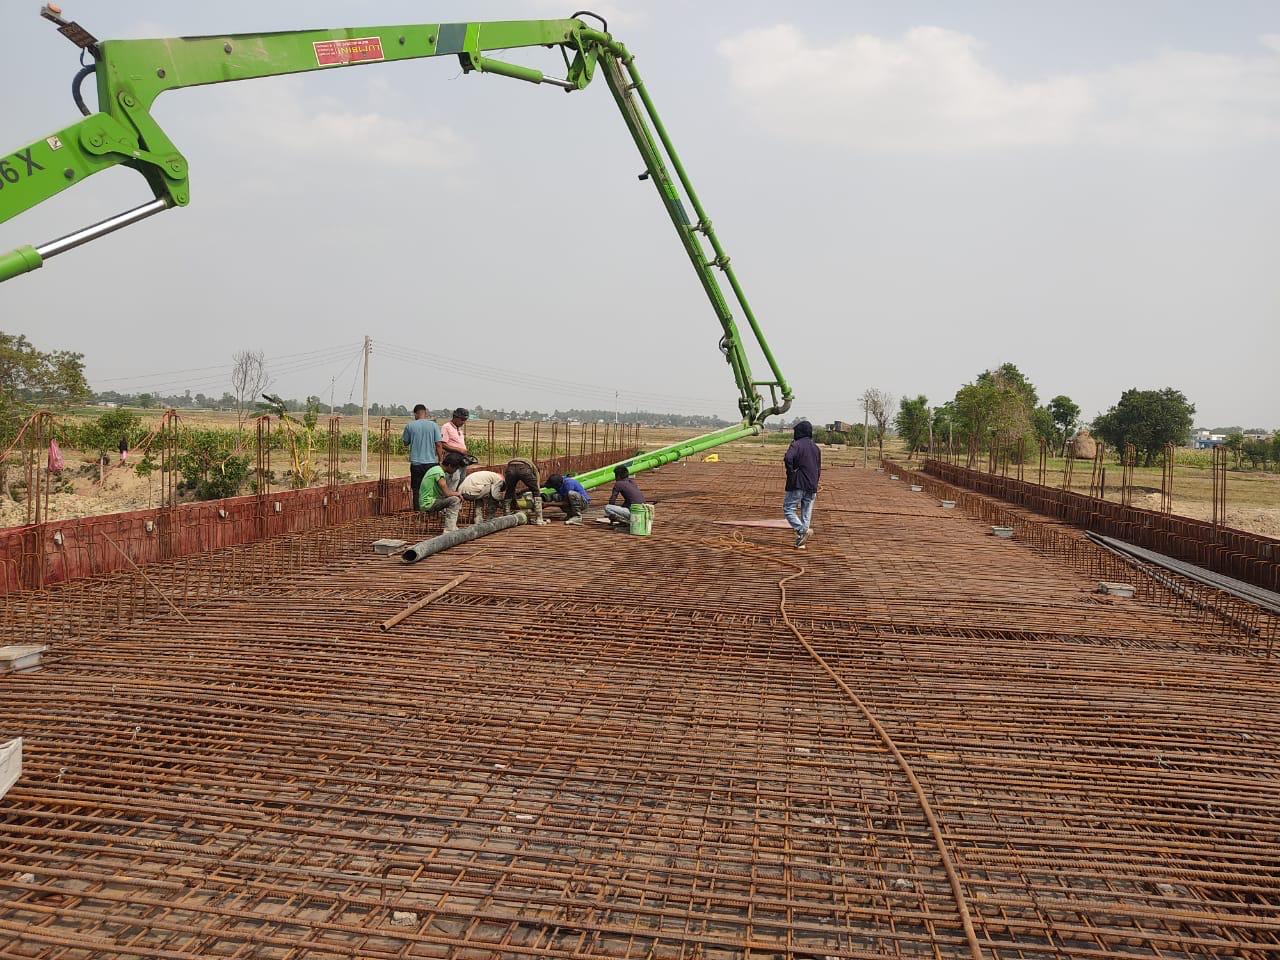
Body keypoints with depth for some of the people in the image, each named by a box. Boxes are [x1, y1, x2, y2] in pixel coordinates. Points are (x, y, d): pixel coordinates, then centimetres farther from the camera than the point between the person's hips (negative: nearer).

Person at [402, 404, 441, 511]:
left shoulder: (410, 426, -2)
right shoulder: (433, 425, -3)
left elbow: (405, 443, 9)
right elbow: (438, 444, -4)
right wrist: (440, 459, 4)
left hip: (416, 463, 0)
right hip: (431, 462, 0)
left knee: (417, 490, 7)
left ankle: (418, 511, 7)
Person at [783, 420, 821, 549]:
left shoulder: (796, 444, -8)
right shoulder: (816, 448, 14)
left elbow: (788, 459, -28)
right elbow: (819, 469, 19)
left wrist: (791, 473, -13)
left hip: (797, 485, -6)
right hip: (811, 486, 6)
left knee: (788, 509, 2)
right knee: (806, 513, 8)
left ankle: (802, 530, -16)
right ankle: (801, 542, 8)